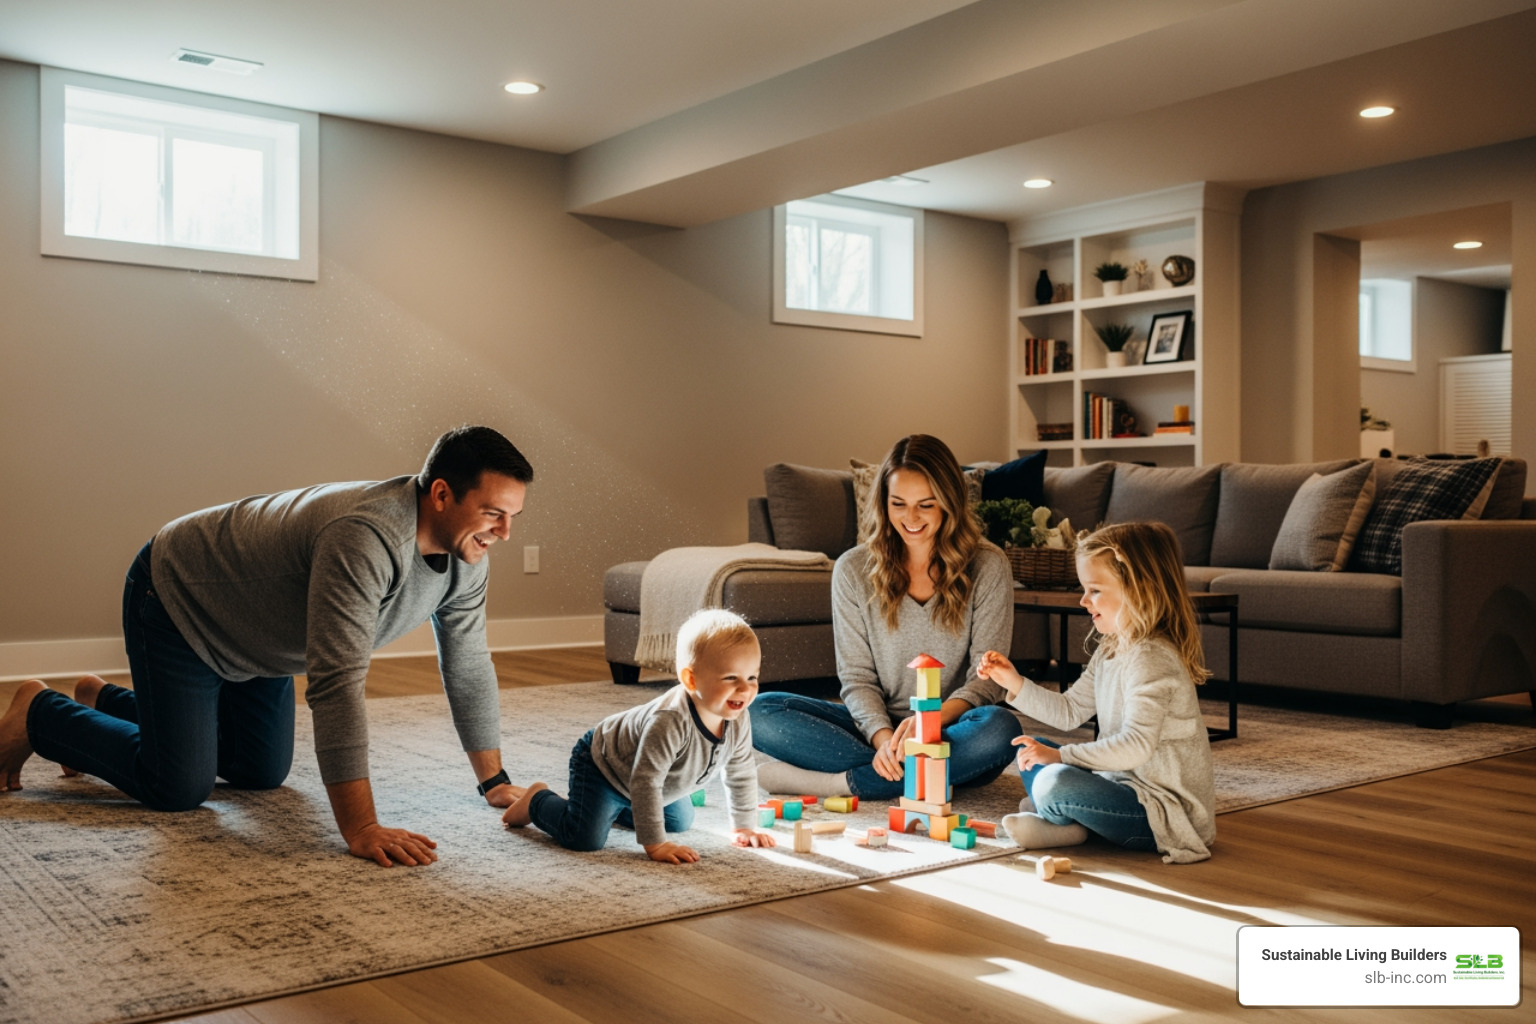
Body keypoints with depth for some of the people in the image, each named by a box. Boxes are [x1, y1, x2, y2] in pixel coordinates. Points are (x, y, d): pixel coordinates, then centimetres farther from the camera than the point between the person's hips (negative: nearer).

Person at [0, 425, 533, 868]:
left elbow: (468, 666, -4)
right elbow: (338, 683, -46)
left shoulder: (467, 552, -15)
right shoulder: (365, 538, -42)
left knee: (263, 773, 16)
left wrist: (494, 781, -1)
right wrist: (360, 828, -47)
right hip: (177, 602, -8)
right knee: (179, 788, -9)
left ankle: (104, 699, 35)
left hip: (254, 630, 9)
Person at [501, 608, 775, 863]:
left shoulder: (738, 720, -19)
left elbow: (742, 773, -2)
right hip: (600, 764, -8)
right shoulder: (669, 721, -44)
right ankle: (538, 801, 9)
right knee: (584, 839, -21)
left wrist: (743, 828, 1)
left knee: (681, 823, 22)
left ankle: (617, 805, 38)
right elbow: (645, 782, -40)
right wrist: (655, 845, -37)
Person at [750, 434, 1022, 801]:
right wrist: (883, 737, -21)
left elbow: (988, 677, -7)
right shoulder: (854, 570, 1)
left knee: (999, 728, -37)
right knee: (762, 712, -19)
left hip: (950, 730, -1)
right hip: (878, 727, 2)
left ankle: (837, 782, -26)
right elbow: (857, 677, 0)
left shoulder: (988, 568, -4)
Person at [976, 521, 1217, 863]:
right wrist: (1015, 683, 6)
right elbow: (1070, 711, 15)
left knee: (1055, 783, -31)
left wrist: (1061, 756, -28)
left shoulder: (1152, 658, -23)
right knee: (1031, 754, 18)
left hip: (1165, 811, -11)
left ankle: (1056, 820, 3)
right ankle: (1068, 817, -6)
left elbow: (1136, 745, -31)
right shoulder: (1111, 652, 10)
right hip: (1123, 781, 11)